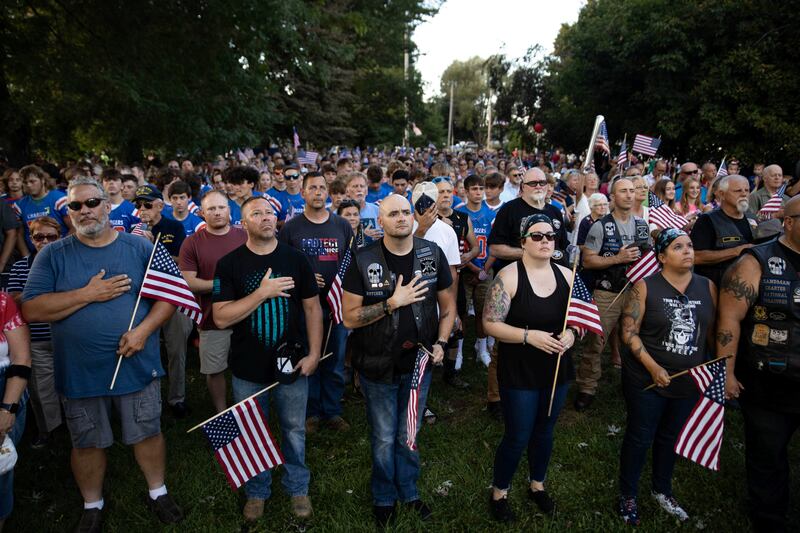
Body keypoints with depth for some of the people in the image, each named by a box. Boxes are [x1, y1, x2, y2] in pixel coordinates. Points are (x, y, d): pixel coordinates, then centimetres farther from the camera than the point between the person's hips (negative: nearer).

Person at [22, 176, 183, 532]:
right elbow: (31, 310, -11)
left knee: (147, 434, 13)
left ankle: (157, 492, 36)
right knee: (87, 444, 16)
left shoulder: (140, 248, -1)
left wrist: (143, 331, -17)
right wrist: (88, 294, -19)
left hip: (137, 366, 0)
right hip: (79, 373, 0)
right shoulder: (52, 255, -2)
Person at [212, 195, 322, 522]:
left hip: (293, 365, 1)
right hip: (248, 370, 0)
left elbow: (312, 307, 1)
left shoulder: (295, 259, -3)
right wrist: (263, 292, -23)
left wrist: (314, 353, -6)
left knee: (294, 430, 16)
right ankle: (256, 491, 39)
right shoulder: (229, 264, -7)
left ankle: (297, 488, 38)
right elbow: (221, 318, -14)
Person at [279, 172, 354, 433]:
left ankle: (332, 411, 25)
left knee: (335, 362, 9)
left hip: (337, 304, 2)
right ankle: (312, 412, 23)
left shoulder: (342, 225, 7)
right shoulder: (291, 228, 1)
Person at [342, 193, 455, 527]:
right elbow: (349, 317, -13)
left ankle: (409, 491, 43)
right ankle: (384, 497, 39)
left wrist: (441, 343, -6)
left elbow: (447, 303, 6)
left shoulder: (432, 254, -5)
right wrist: (392, 303, -24)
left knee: (409, 436, 19)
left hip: (419, 362, 2)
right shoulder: (364, 261, -13)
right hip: (378, 366, -2)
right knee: (384, 438, 15)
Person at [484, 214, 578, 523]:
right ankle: (498, 494, 29)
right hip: (519, 373, -5)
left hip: (557, 370, 5)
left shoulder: (566, 275, 1)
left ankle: (537, 485, 45)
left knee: (545, 431, 21)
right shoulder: (509, 276, -15)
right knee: (517, 437, 4)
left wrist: (571, 334, -13)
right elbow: (490, 324, -17)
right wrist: (529, 335, -27)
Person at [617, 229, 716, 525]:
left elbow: (714, 332, 7)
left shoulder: (708, 287, 1)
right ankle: (628, 496, 29)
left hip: (689, 382, 4)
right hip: (646, 380, -4)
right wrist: (653, 367, -20)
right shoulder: (645, 287, -11)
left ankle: (662, 492, 42)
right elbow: (629, 332, -13)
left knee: (671, 437, 21)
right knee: (640, 438, 9)